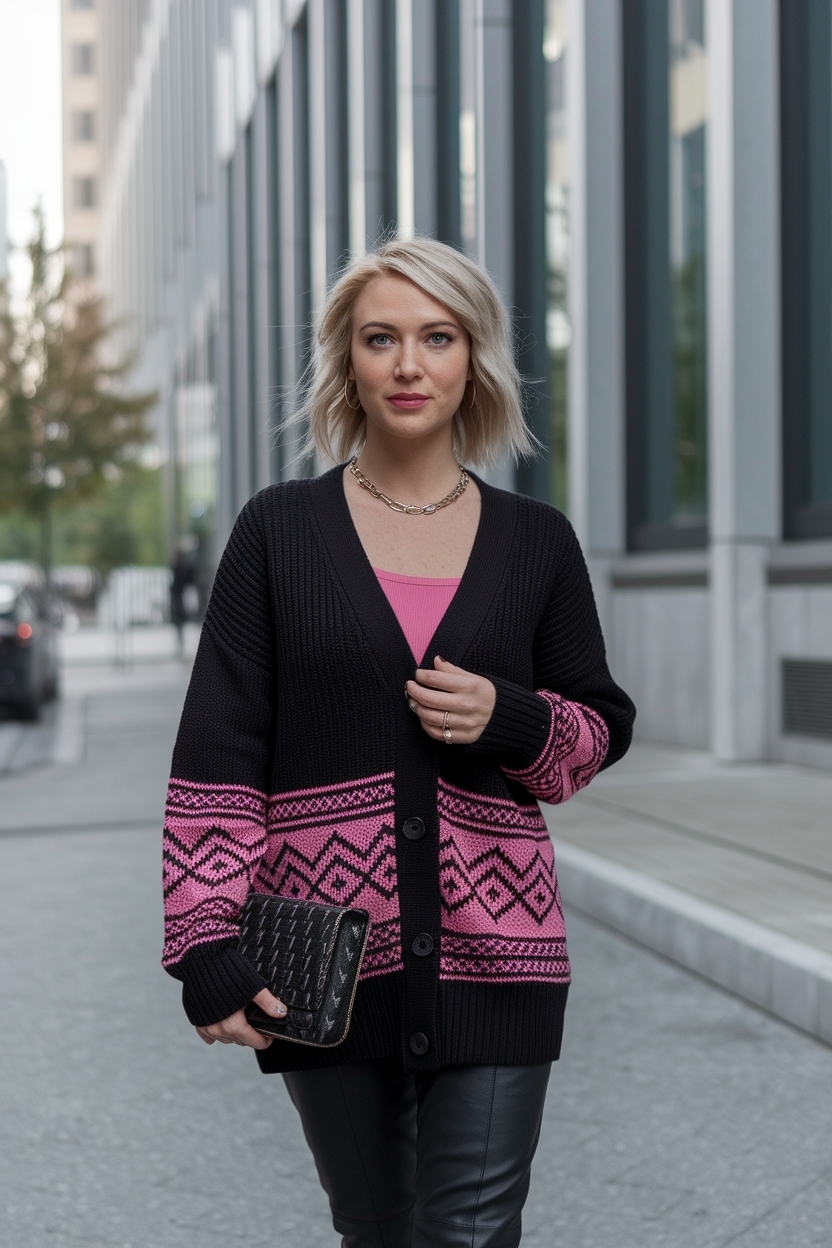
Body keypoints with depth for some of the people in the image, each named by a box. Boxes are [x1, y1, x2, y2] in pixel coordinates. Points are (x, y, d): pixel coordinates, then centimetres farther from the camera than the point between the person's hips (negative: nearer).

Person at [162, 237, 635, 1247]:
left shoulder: (535, 542, 6)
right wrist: (206, 946, -8)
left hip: (490, 957, 0)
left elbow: (603, 726, 14)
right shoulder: (279, 530, 2)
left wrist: (512, 720, -8)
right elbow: (216, 756, -1)